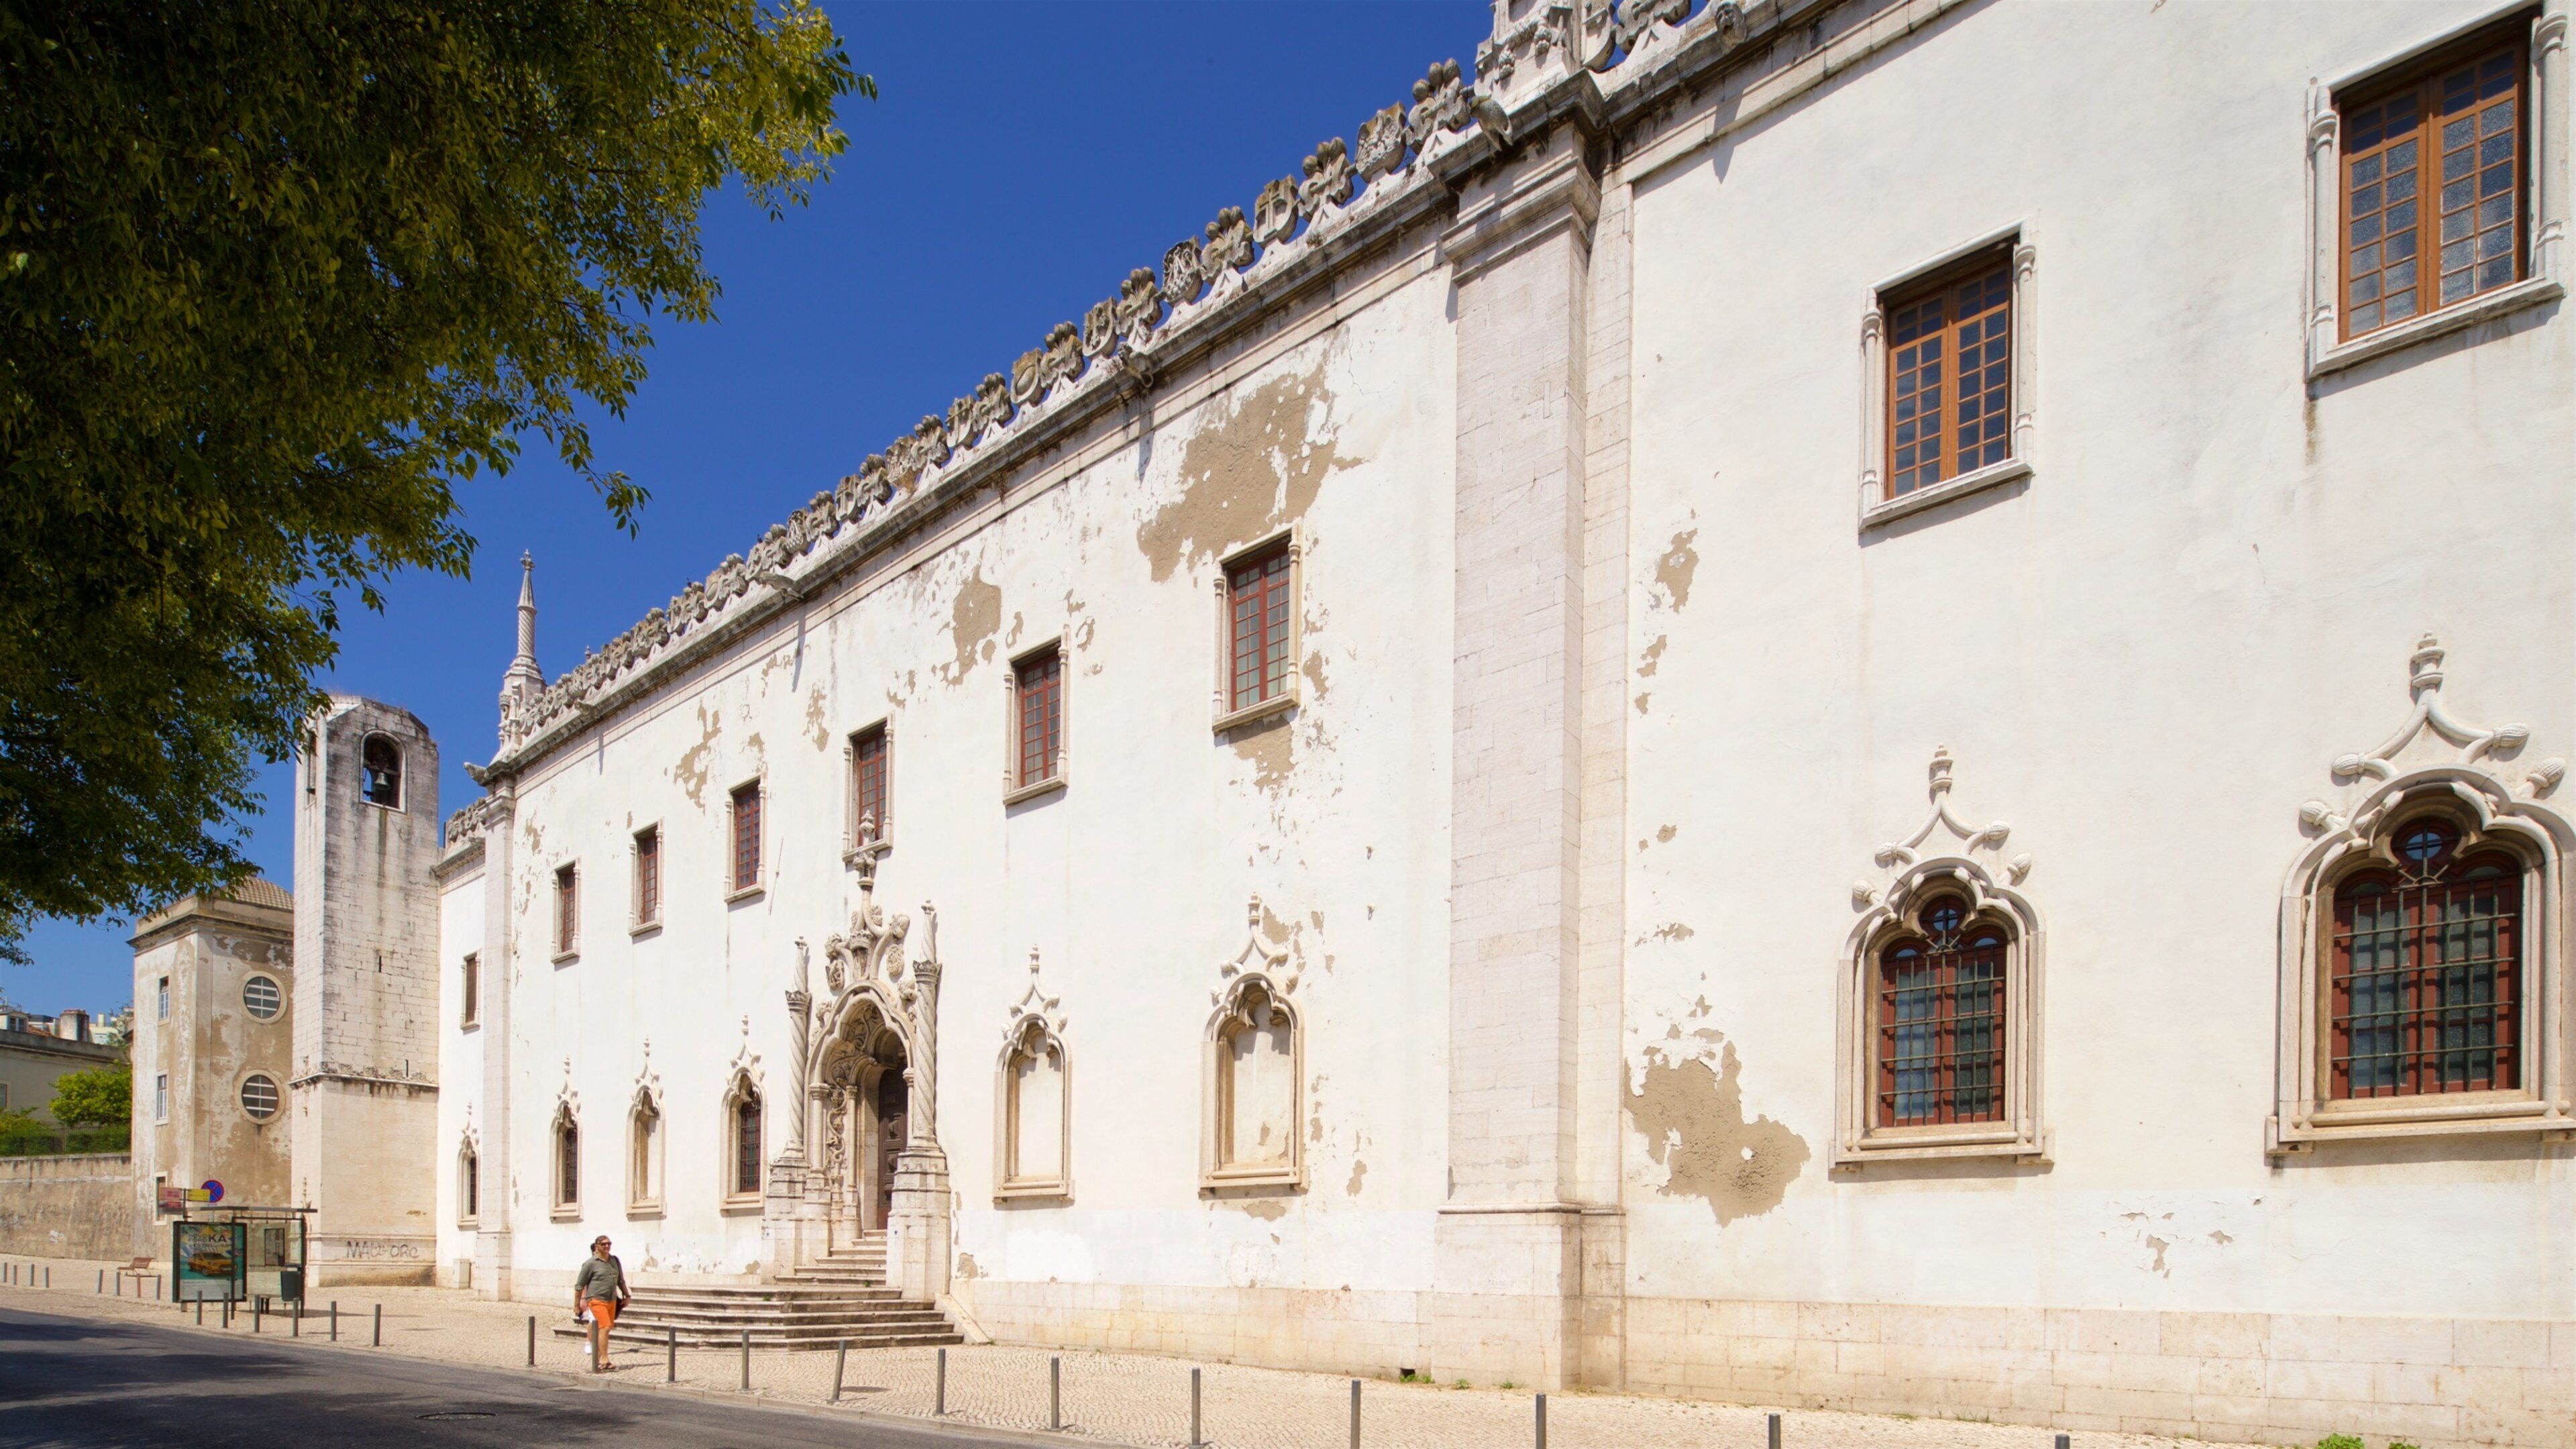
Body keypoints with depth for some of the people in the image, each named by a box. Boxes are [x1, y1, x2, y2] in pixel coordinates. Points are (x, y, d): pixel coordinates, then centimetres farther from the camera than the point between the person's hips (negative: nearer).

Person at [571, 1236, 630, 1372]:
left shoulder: (615, 1261, 12)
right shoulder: (590, 1263, -5)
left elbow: (621, 1281, 24)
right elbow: (579, 1285, -1)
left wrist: (626, 1296, 21)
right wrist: (576, 1306, -1)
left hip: (611, 1301, 6)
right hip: (597, 1300, -6)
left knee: (604, 1329, 9)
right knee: (605, 1328, -16)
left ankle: (598, 1360, 20)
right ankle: (604, 1361, -18)